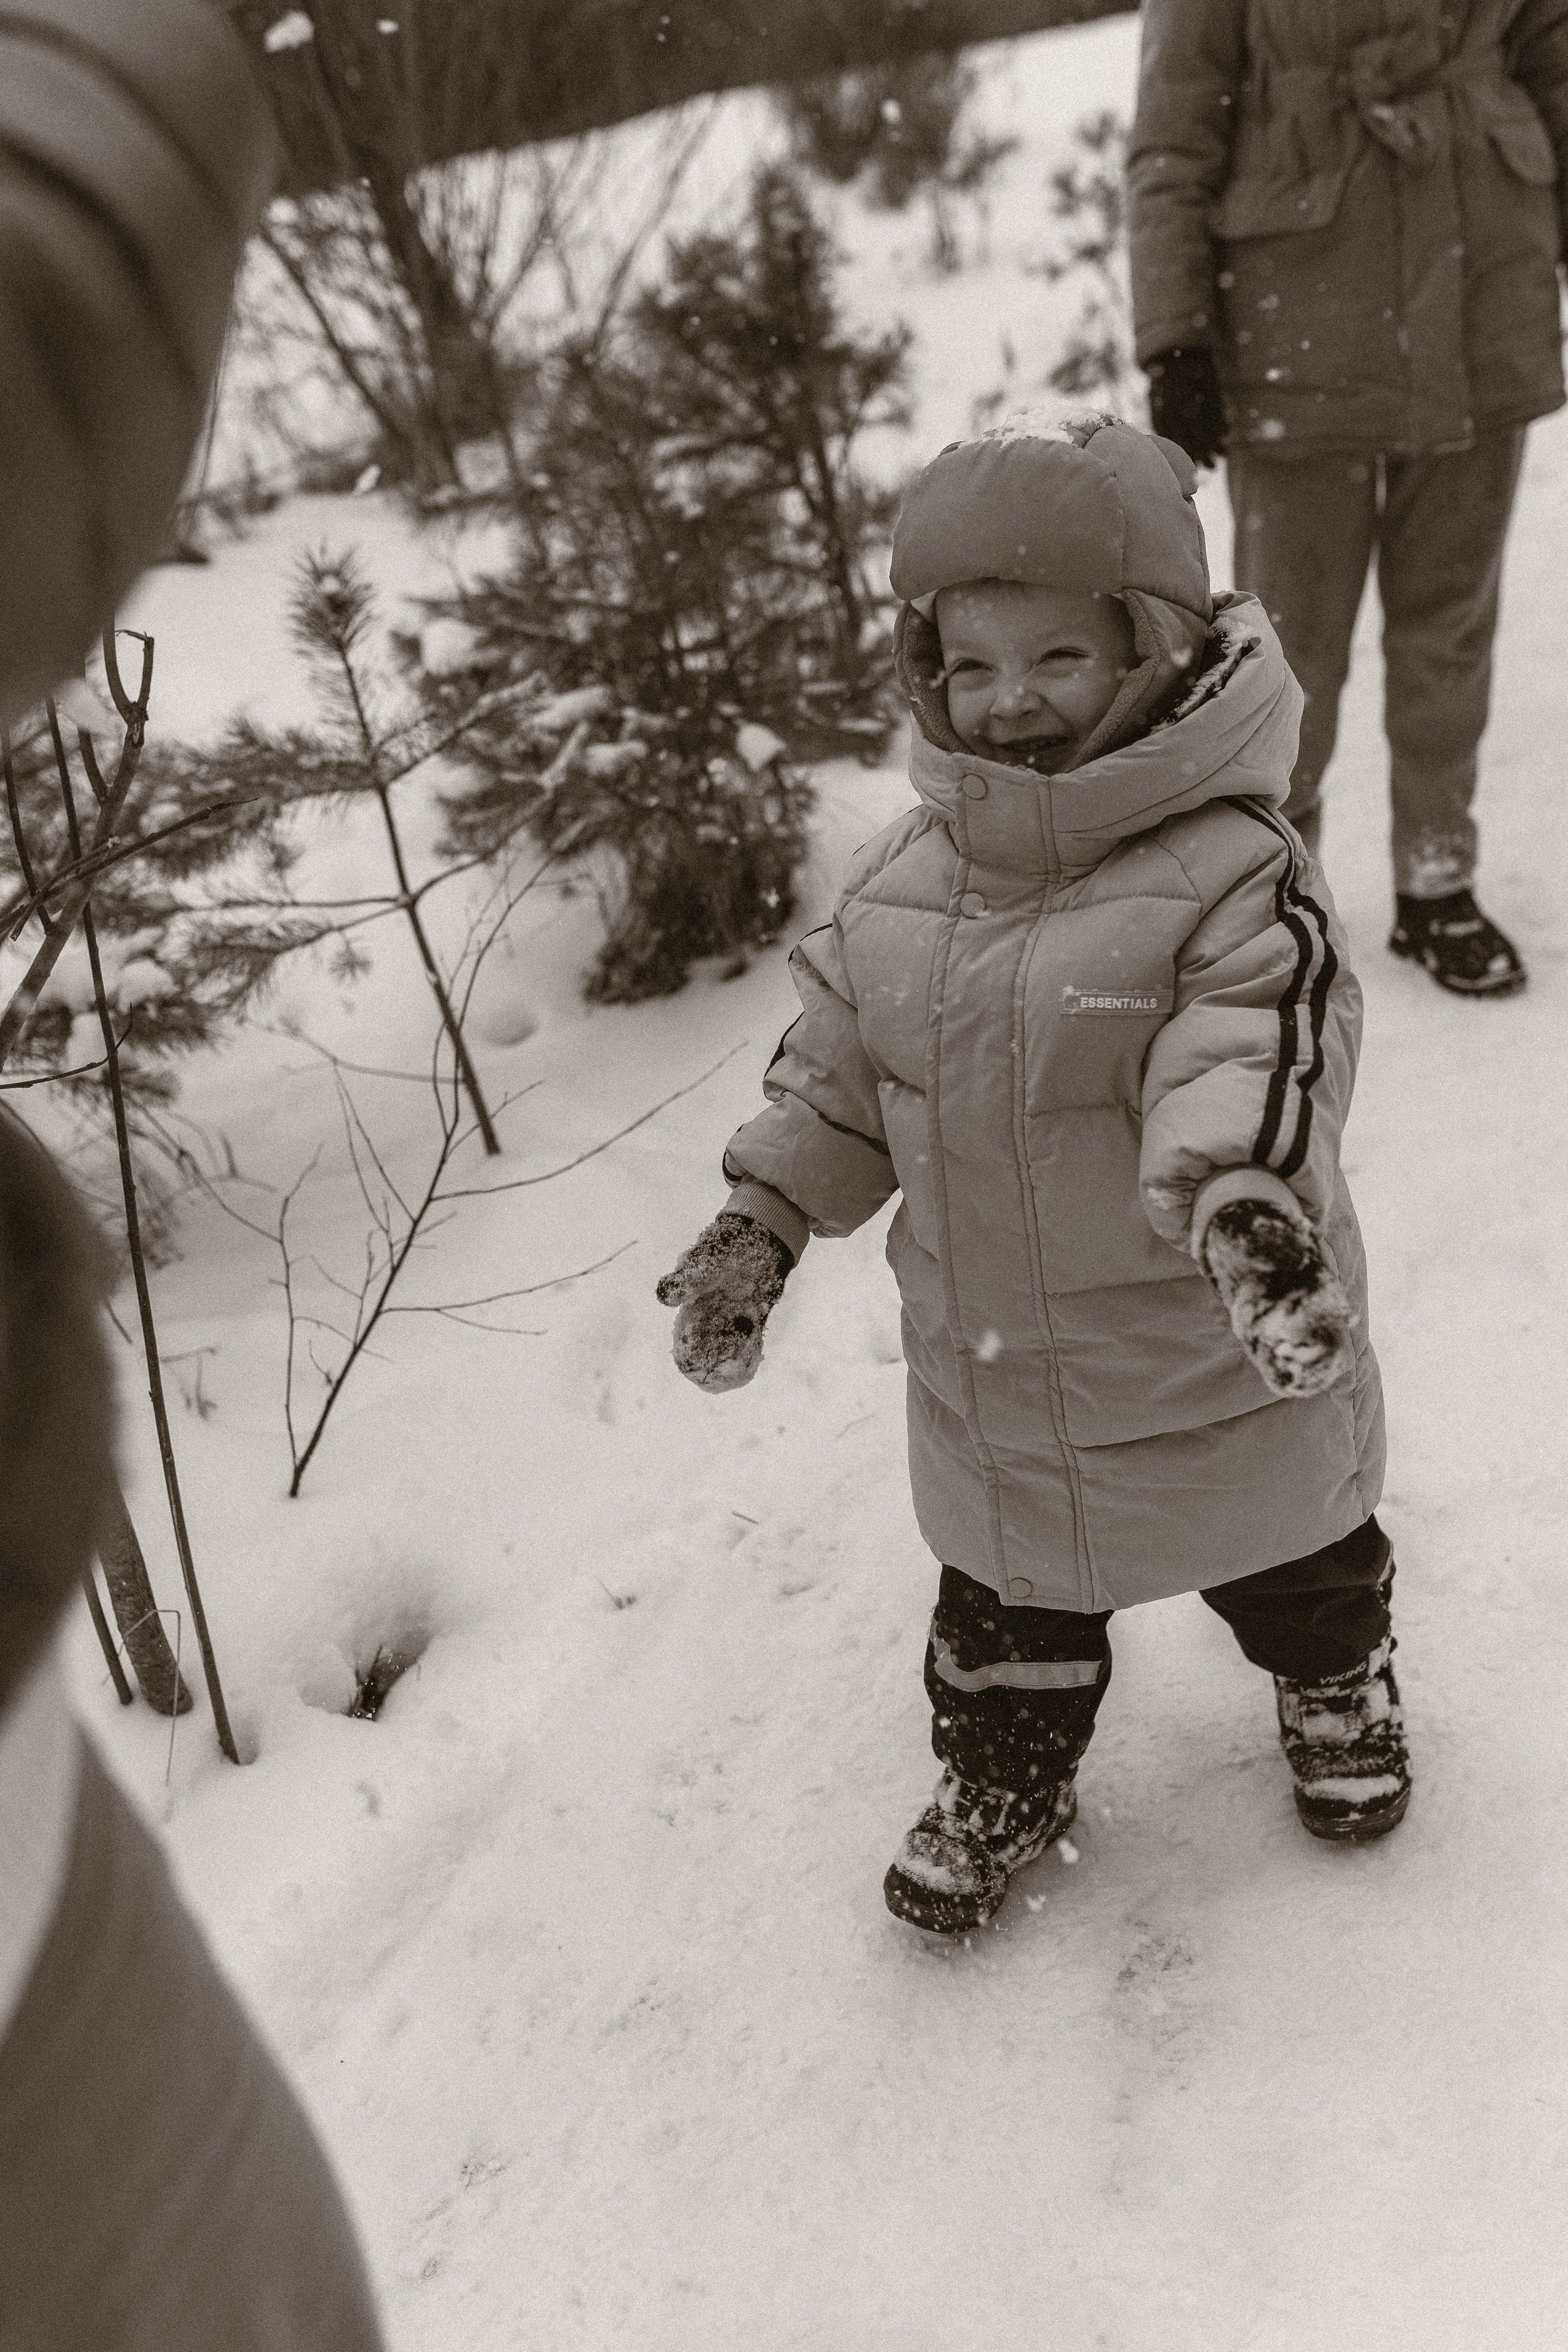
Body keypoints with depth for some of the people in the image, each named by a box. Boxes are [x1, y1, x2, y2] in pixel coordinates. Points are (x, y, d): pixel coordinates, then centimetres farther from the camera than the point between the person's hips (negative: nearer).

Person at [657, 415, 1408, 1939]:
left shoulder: (1229, 877, -22)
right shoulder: (902, 883, -4)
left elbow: (1254, 1071, -35)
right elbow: (833, 1073, 5)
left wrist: (1256, 1219, -53)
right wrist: (757, 1227, 0)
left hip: (1212, 1368, -3)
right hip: (989, 1368, 4)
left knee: (1292, 1555, 23)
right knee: (1007, 1594, 21)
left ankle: (1337, 1689, 54)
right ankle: (1003, 1771, 45)